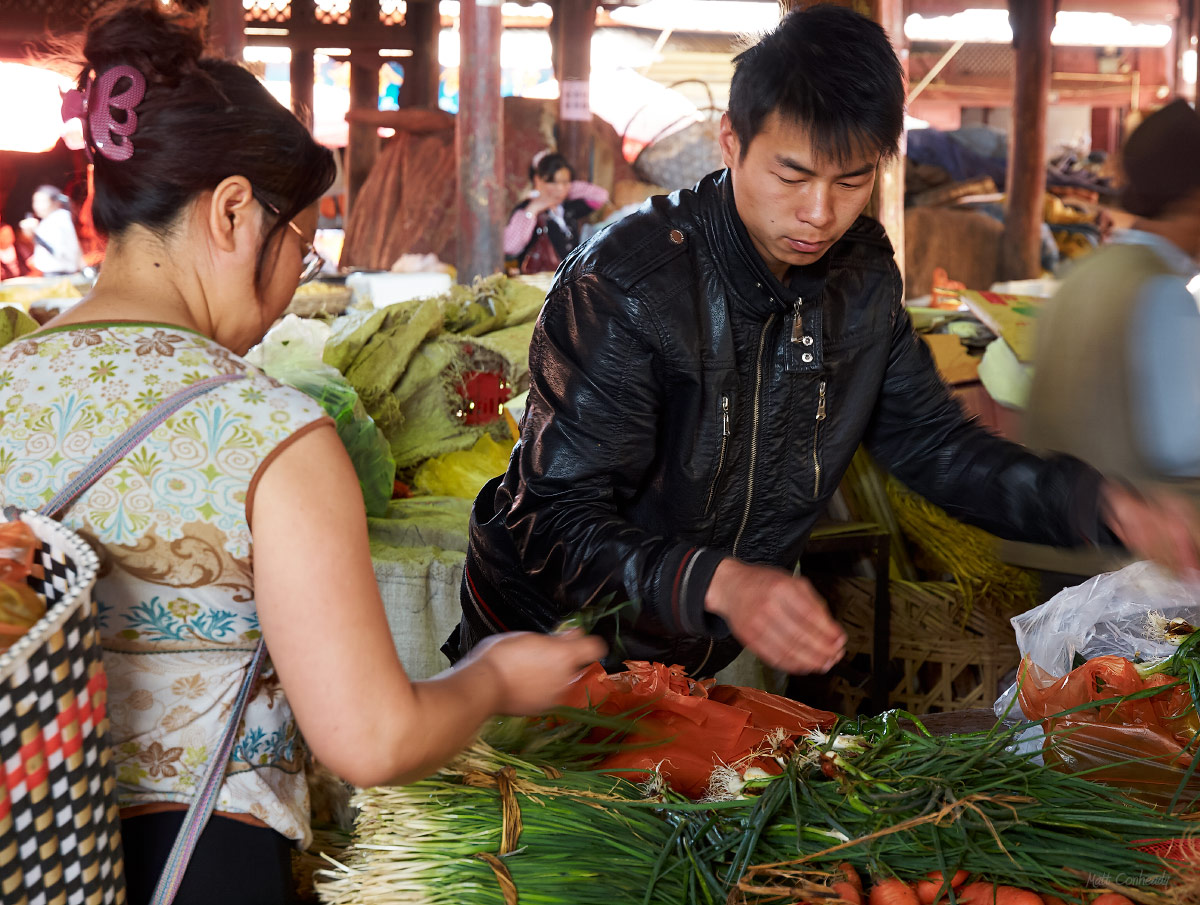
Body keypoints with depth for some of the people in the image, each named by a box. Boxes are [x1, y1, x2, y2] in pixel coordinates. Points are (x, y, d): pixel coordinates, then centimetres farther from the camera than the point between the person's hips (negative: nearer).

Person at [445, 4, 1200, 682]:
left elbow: (932, 443, 5)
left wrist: (1104, 506, -11)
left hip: (702, 657, 5)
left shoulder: (862, 276, -4)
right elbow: (559, 521, -28)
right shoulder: (622, 284, -25)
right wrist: (718, 584, -47)